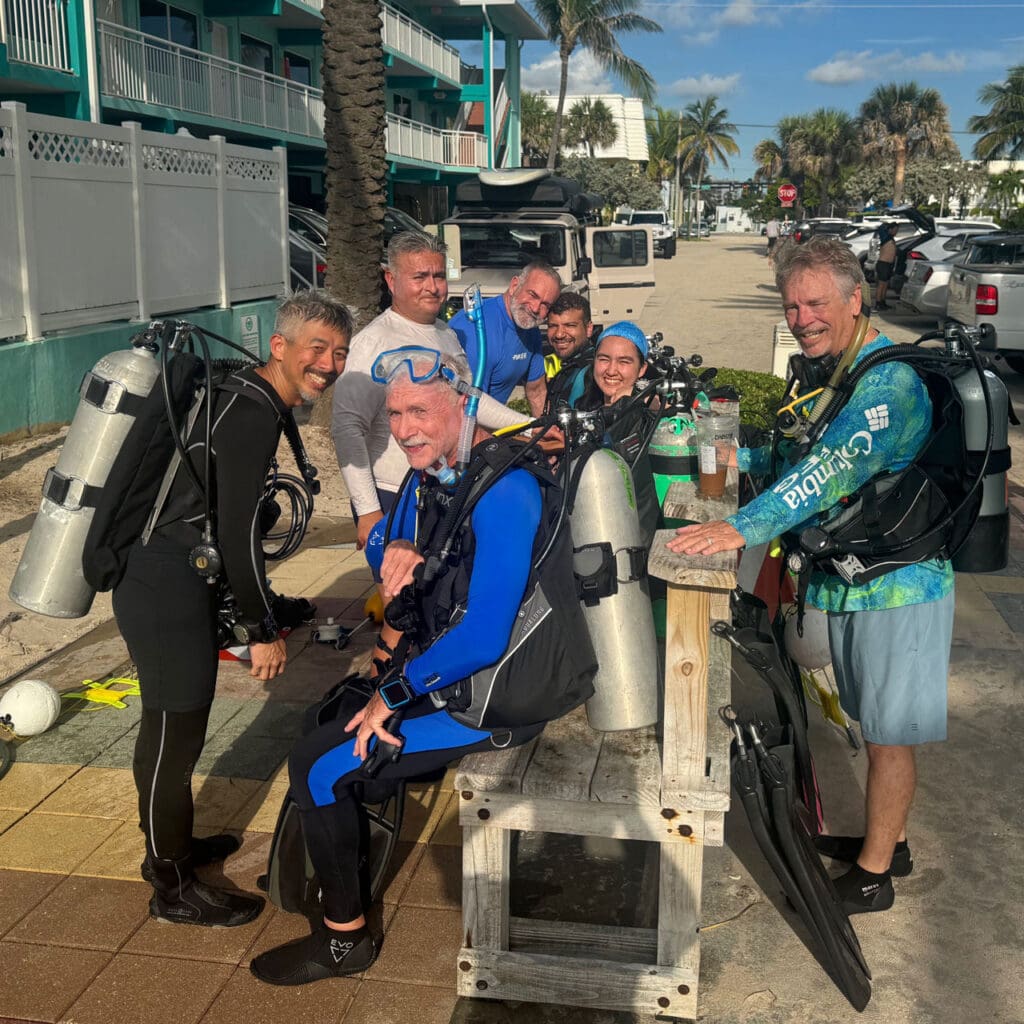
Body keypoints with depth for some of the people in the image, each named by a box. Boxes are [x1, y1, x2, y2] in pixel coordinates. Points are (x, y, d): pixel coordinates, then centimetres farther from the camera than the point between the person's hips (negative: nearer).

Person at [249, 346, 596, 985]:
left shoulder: (504, 491, -25)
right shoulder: (428, 475, 4)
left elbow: (483, 637, -29)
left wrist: (393, 693, -17)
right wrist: (401, 551, -9)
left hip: (495, 699, -9)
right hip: (451, 668, 9)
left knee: (319, 768, -8)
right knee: (333, 713, 20)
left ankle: (346, 938, 12)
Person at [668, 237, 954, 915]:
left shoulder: (889, 381, -22)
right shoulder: (826, 374, 10)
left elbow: (834, 468, -35)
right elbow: (800, 456, 20)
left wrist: (743, 528, -41)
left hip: (898, 585, -9)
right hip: (852, 577, 9)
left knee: (888, 732, 4)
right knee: (876, 722, 20)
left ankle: (872, 875, 18)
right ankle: (888, 839, 37)